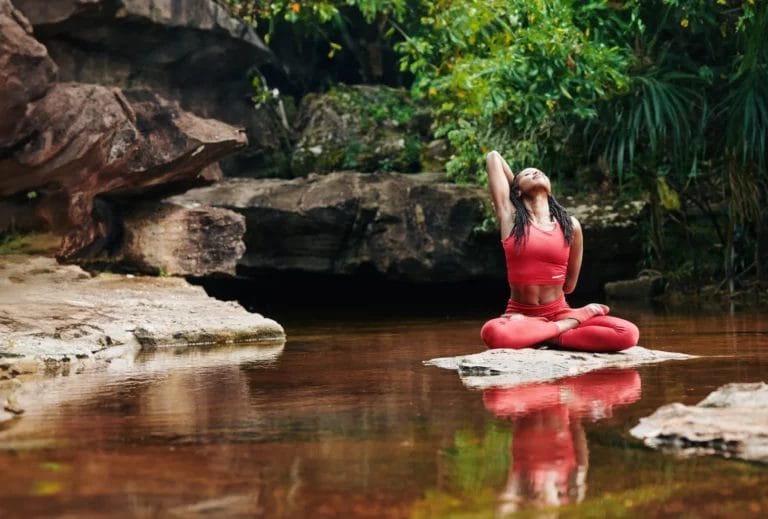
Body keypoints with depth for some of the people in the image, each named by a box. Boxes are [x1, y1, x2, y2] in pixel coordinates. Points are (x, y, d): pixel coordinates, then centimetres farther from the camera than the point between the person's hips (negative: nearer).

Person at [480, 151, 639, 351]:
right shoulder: (510, 216, 3)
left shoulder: (570, 225, 5)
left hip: (558, 312, 1)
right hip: (520, 316, -1)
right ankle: (579, 317, -20)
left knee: (628, 333, -22)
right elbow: (493, 157, 9)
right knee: (493, 333, -39)